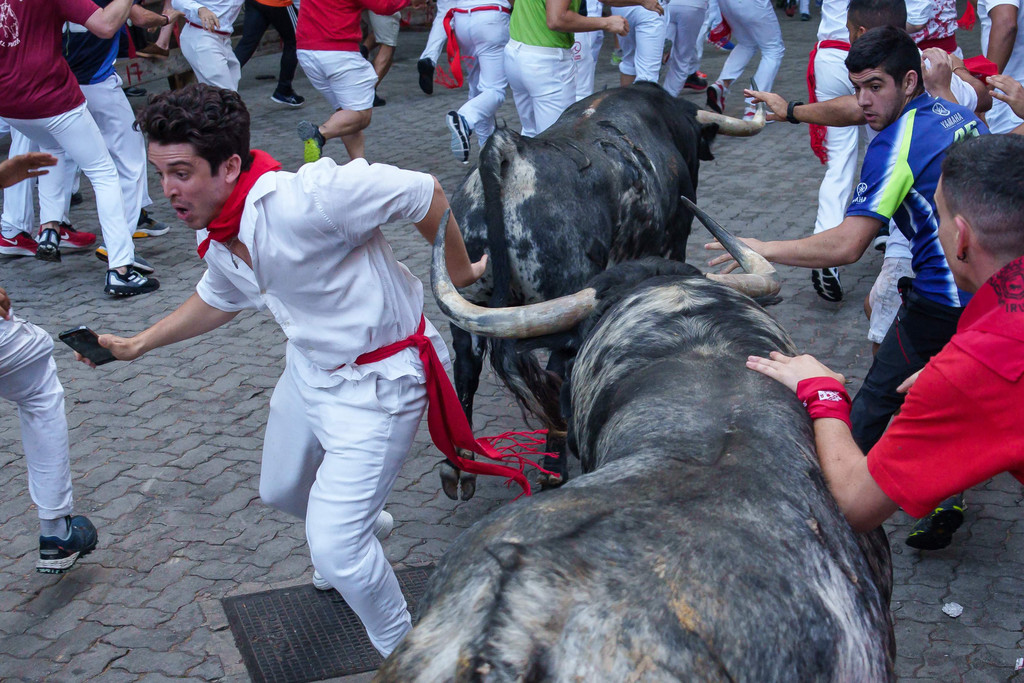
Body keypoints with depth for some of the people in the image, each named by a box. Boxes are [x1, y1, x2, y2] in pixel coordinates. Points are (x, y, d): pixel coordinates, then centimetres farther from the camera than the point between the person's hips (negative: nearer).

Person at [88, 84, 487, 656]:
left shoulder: (302, 200, -33)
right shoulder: (218, 235, -4)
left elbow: (424, 193, -26)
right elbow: (219, 300, 19)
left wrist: (459, 274, -12)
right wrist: (137, 345, 18)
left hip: (377, 383, -9)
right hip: (310, 368, 9)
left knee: (335, 548, -11)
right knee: (283, 492, 29)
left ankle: (402, 655, 15)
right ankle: (359, 518, 62)